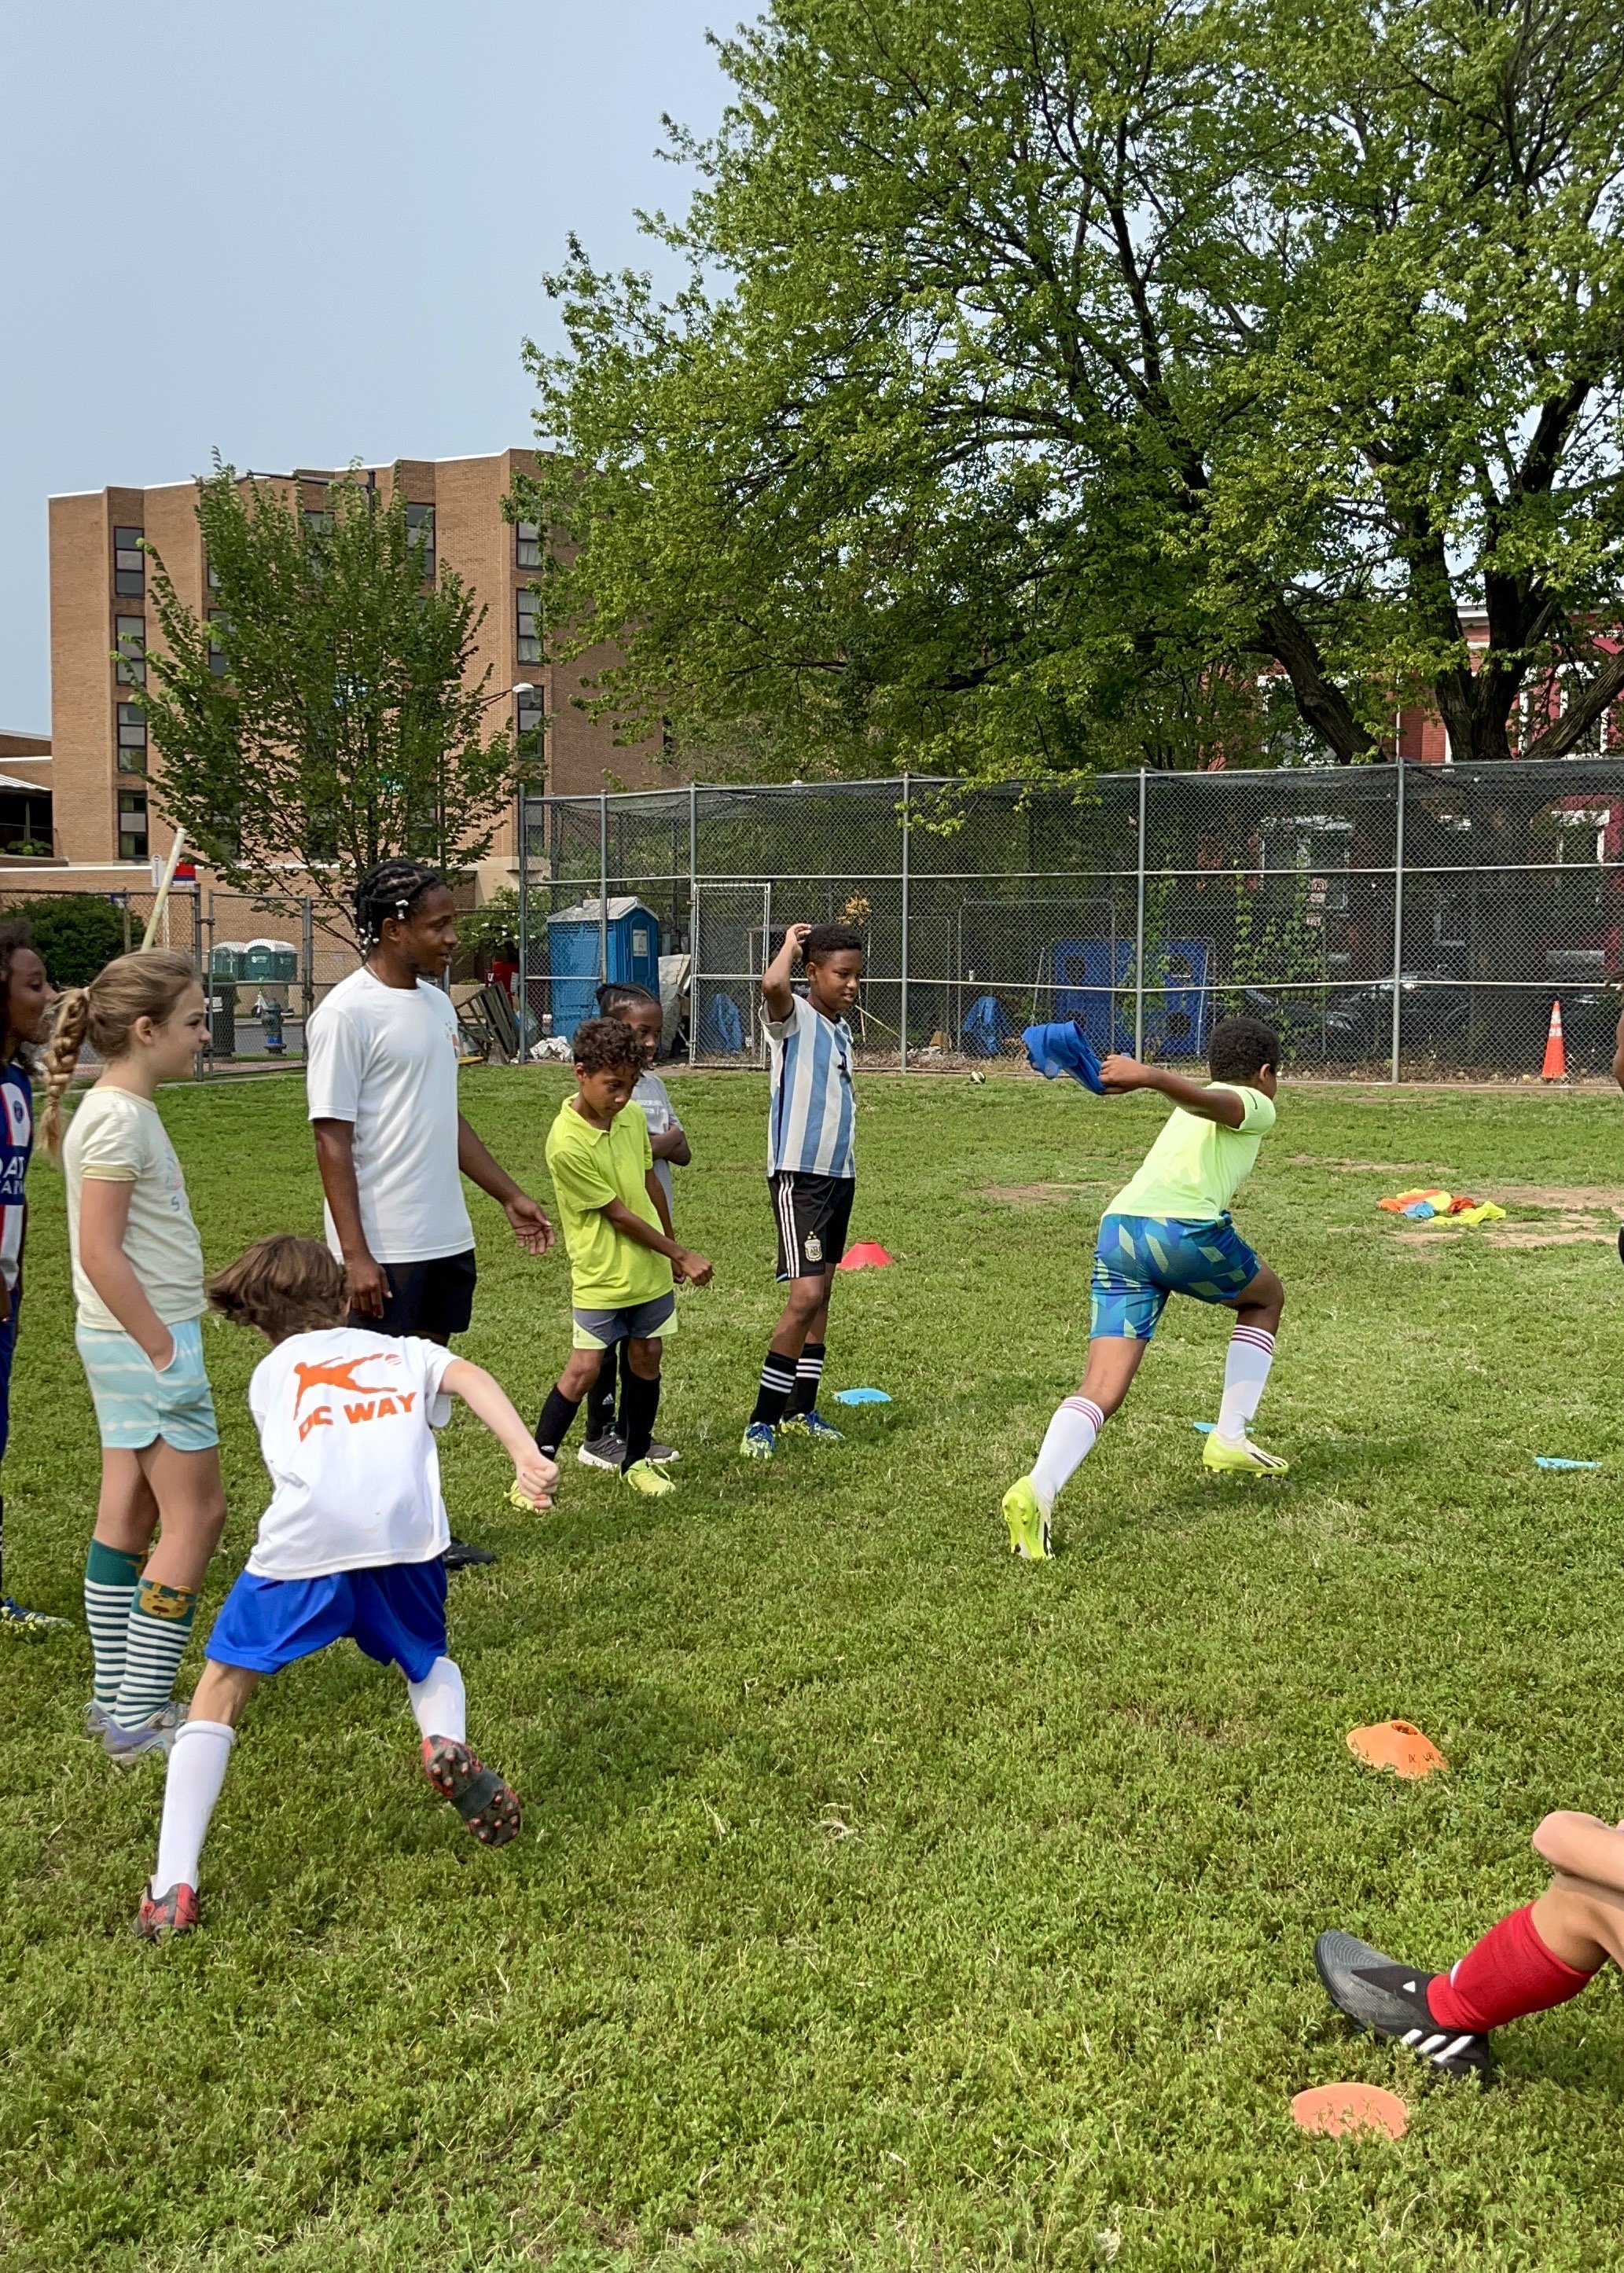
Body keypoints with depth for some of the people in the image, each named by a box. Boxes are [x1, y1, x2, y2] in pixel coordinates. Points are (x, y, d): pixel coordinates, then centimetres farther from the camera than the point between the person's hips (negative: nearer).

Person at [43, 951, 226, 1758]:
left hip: (128, 1338, 10)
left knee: (128, 1512, 13)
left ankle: (117, 1698, 22)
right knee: (196, 1513, -3)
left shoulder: (120, 1110, 12)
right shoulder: (118, 1118, -18)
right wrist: (164, 1351, -19)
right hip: (144, 1337, -10)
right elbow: (100, 1253, -22)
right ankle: (138, 1716, 3)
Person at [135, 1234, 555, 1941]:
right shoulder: (402, 1350, 27)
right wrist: (528, 1456, -3)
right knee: (428, 1661, 31)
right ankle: (447, 1744, -2)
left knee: (220, 1693, 16)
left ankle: (171, 1890, 7)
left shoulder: (270, 1374, 27)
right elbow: (471, 1378, 8)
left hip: (305, 1539, -1)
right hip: (406, 1534, 2)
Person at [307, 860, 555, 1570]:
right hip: (385, 1248, -8)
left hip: (447, 1238, 8)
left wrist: (509, 1195, 19)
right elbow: (332, 1141, -15)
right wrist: (355, 1255, -19)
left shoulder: (436, 1003, 12)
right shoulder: (347, 1014, -13)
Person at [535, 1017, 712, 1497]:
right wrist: (682, 1256, -12)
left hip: (651, 1270, 6)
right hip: (602, 1276, -6)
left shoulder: (633, 1117, -1)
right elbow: (617, 1214, -18)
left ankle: (637, 1459, 27)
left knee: (646, 1361, 12)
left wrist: (670, 1246, 20)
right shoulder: (567, 1142, -22)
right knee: (583, 1370, -5)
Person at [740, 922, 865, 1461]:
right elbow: (772, 983, -33)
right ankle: (762, 1420, -7)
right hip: (799, 1175, -9)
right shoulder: (793, 1017, -9)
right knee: (805, 1295, -15)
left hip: (840, 1175, 9)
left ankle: (801, 1408, 22)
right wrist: (791, 944, -12)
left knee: (821, 1292, 12)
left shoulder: (841, 1029, 15)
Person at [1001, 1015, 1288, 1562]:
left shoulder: (1188, 1114, 32)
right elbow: (1211, 1102, -8)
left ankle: (1038, 1489, -28)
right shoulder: (1256, 1106, 13)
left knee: (1102, 1389, -4)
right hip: (1185, 1228, -5)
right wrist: (1152, 1077, -25)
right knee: (1267, 1298, 27)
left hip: (1117, 1228, 5)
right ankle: (1230, 1438, 23)